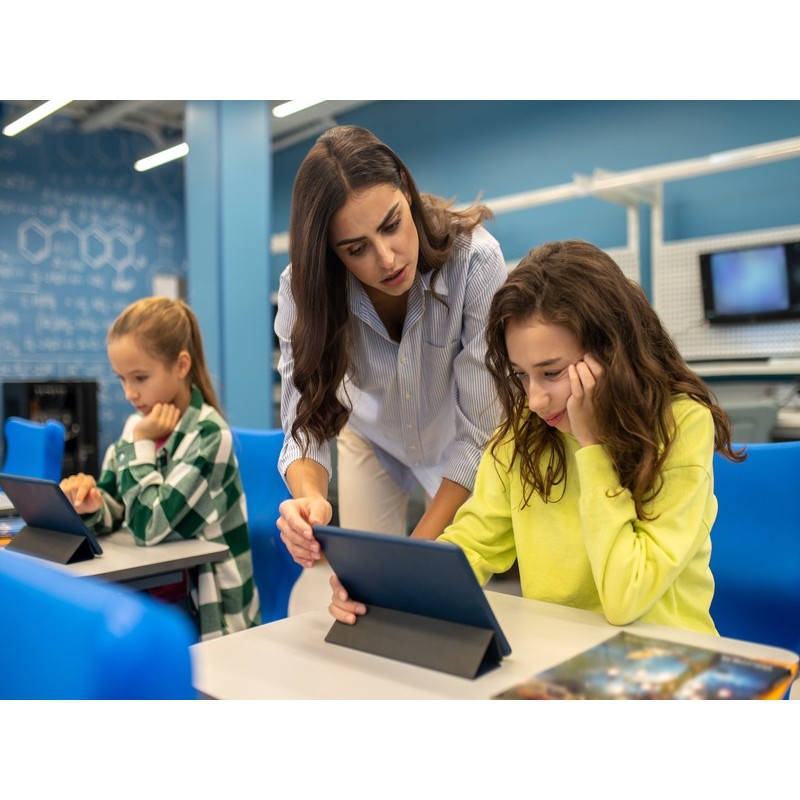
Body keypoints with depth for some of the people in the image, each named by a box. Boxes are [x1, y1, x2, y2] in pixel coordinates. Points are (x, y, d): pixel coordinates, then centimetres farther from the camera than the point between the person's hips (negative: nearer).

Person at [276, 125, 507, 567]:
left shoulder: (475, 260, -35)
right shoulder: (303, 288, -27)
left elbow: (480, 429, -31)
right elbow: (305, 425, -26)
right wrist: (310, 498, -48)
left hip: (457, 441, -1)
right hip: (371, 440, 2)